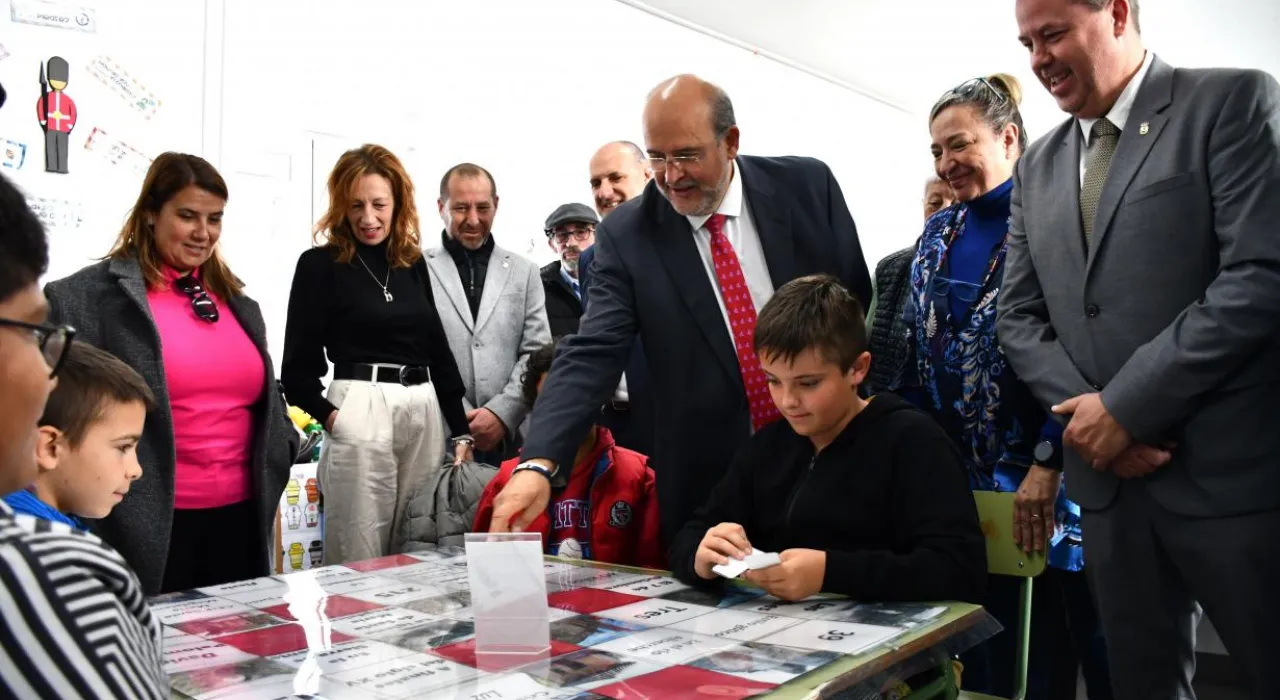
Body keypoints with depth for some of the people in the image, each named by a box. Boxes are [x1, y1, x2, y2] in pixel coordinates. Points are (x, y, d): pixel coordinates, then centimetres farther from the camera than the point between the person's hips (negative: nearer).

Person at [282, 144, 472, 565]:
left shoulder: (413, 263, 12)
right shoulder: (320, 265, -1)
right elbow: (298, 366, -1)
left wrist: (460, 431, 10)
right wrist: (327, 414, -17)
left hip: (424, 413, 5)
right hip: (359, 415, -5)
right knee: (358, 560, 0)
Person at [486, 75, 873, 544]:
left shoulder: (808, 187, -3)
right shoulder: (626, 236, -7)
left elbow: (862, 309, 5)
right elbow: (592, 355, -14)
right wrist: (538, 463, -28)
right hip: (708, 483, -1)